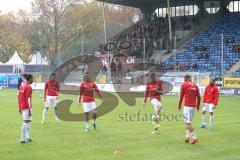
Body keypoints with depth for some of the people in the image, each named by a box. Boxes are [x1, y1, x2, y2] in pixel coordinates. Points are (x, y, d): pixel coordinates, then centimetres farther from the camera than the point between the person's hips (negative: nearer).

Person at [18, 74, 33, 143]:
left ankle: (27, 137, 19)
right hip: (27, 107, -9)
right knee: (26, 122, -5)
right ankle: (22, 139, -5)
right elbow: (28, 99, -19)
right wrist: (29, 110, -18)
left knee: (27, 121, 18)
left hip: (22, 106, 9)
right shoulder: (29, 87, -14)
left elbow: (19, 97, 15)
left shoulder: (21, 86, 12)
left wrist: (20, 108, 20)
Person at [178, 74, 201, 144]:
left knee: (188, 123, -4)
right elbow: (199, 97, 9)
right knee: (189, 122, 17)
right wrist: (198, 107, 20)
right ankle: (187, 137, 15)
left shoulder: (184, 85, -4)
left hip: (187, 106, -6)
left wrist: (179, 106, 7)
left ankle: (194, 138, -9)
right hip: (193, 106, 6)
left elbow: (181, 97, -4)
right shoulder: (195, 85, 10)